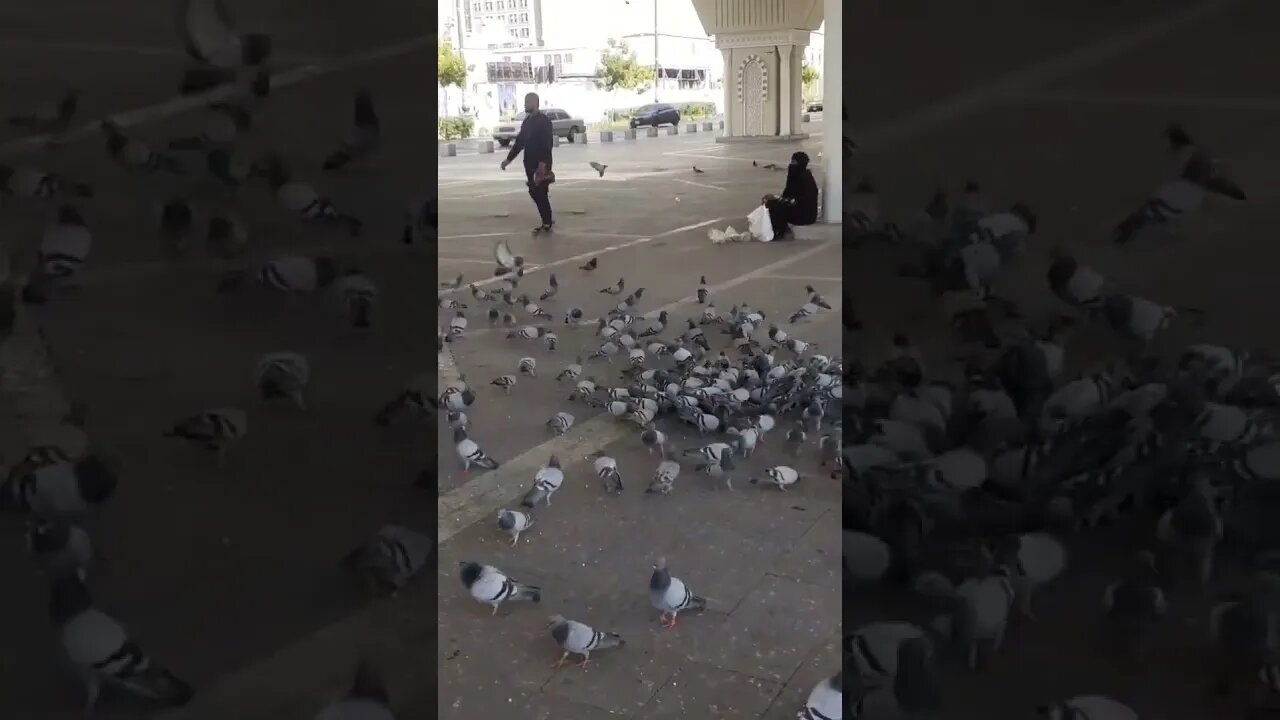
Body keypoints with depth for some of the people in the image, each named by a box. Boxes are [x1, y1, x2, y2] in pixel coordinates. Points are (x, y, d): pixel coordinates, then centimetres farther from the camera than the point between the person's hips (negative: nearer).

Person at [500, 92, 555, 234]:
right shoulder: (527, 121, 15)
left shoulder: (544, 120, -11)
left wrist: (543, 163, -27)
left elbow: (546, 143, -19)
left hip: (541, 164, -8)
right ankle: (547, 219, 21)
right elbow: (520, 141, 19)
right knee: (534, 193, 9)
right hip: (530, 164, 8)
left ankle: (547, 223, 6)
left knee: (541, 193, -4)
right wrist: (509, 159, 15)